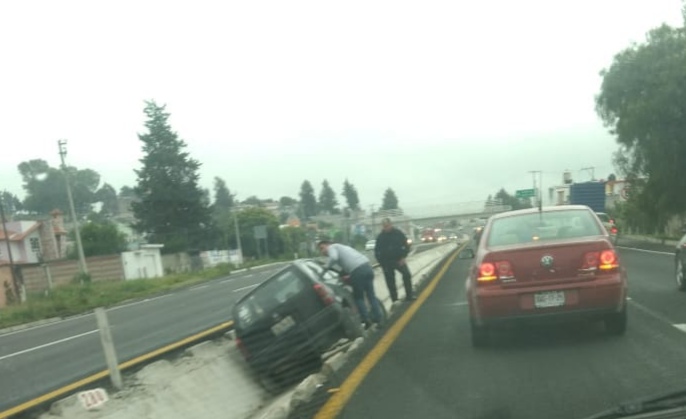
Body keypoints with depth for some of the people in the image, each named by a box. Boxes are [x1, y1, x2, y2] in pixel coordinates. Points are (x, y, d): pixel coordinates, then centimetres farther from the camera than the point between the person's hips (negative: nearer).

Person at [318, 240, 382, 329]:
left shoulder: (331, 247, 9)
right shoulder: (341, 247, 35)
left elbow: (334, 258, -13)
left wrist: (326, 266, 2)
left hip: (358, 270, -8)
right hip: (367, 266, 8)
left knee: (358, 297, 8)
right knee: (371, 294, 17)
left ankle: (367, 320, 5)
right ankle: (378, 319, 19)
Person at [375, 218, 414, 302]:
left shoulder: (398, 233, -4)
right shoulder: (380, 237, -2)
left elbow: (406, 246, 0)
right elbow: (377, 251, 4)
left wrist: (403, 257, -8)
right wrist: (381, 262, -3)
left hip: (399, 260, 0)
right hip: (386, 262, 0)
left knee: (407, 275, -11)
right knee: (390, 282, 1)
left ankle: (409, 295, 3)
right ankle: (395, 300, 9)